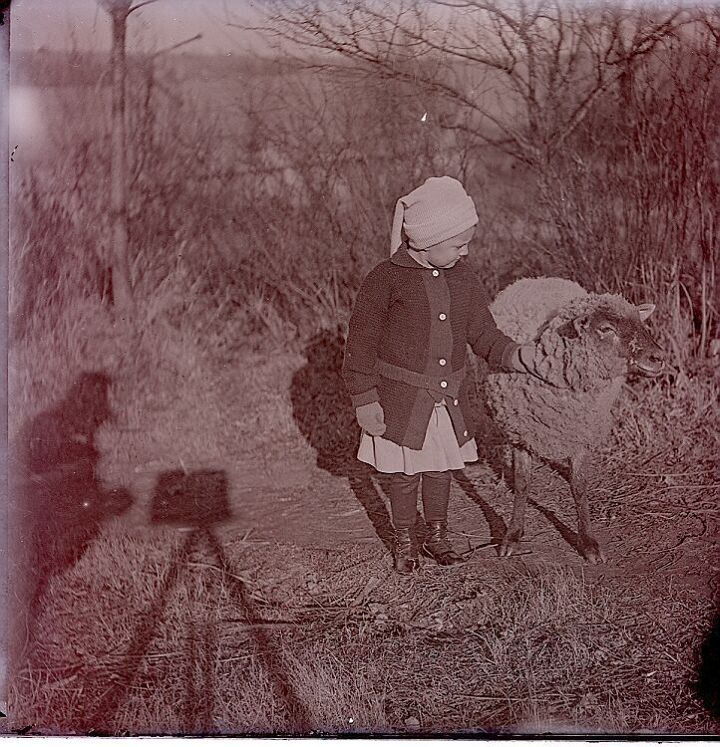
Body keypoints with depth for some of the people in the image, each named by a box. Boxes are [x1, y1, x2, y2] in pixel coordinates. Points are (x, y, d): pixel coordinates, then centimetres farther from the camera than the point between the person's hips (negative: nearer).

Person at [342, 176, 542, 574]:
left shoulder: (463, 279, 1)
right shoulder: (387, 279, -14)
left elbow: (485, 337, 6)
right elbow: (361, 344, -9)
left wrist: (520, 356, -11)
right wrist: (364, 400, -10)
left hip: (449, 398, 4)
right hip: (402, 399, -4)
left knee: (440, 469, 16)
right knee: (405, 474, 10)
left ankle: (437, 537, 36)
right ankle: (404, 543, 30)